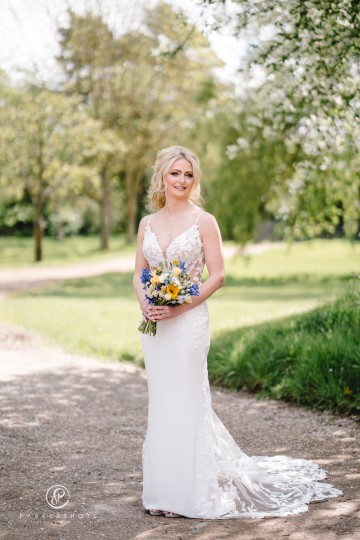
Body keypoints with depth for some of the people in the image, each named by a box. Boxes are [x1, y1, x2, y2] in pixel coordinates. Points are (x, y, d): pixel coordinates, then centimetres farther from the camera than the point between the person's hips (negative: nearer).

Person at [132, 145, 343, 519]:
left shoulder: (204, 221, -4)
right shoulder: (148, 223, 10)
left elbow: (217, 275, -7)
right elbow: (139, 273, 13)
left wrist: (179, 306, -15)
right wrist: (145, 303, -7)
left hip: (189, 321, -5)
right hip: (153, 323, 5)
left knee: (186, 401, -3)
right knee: (160, 402, 9)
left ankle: (191, 491, 9)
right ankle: (164, 490, 20)